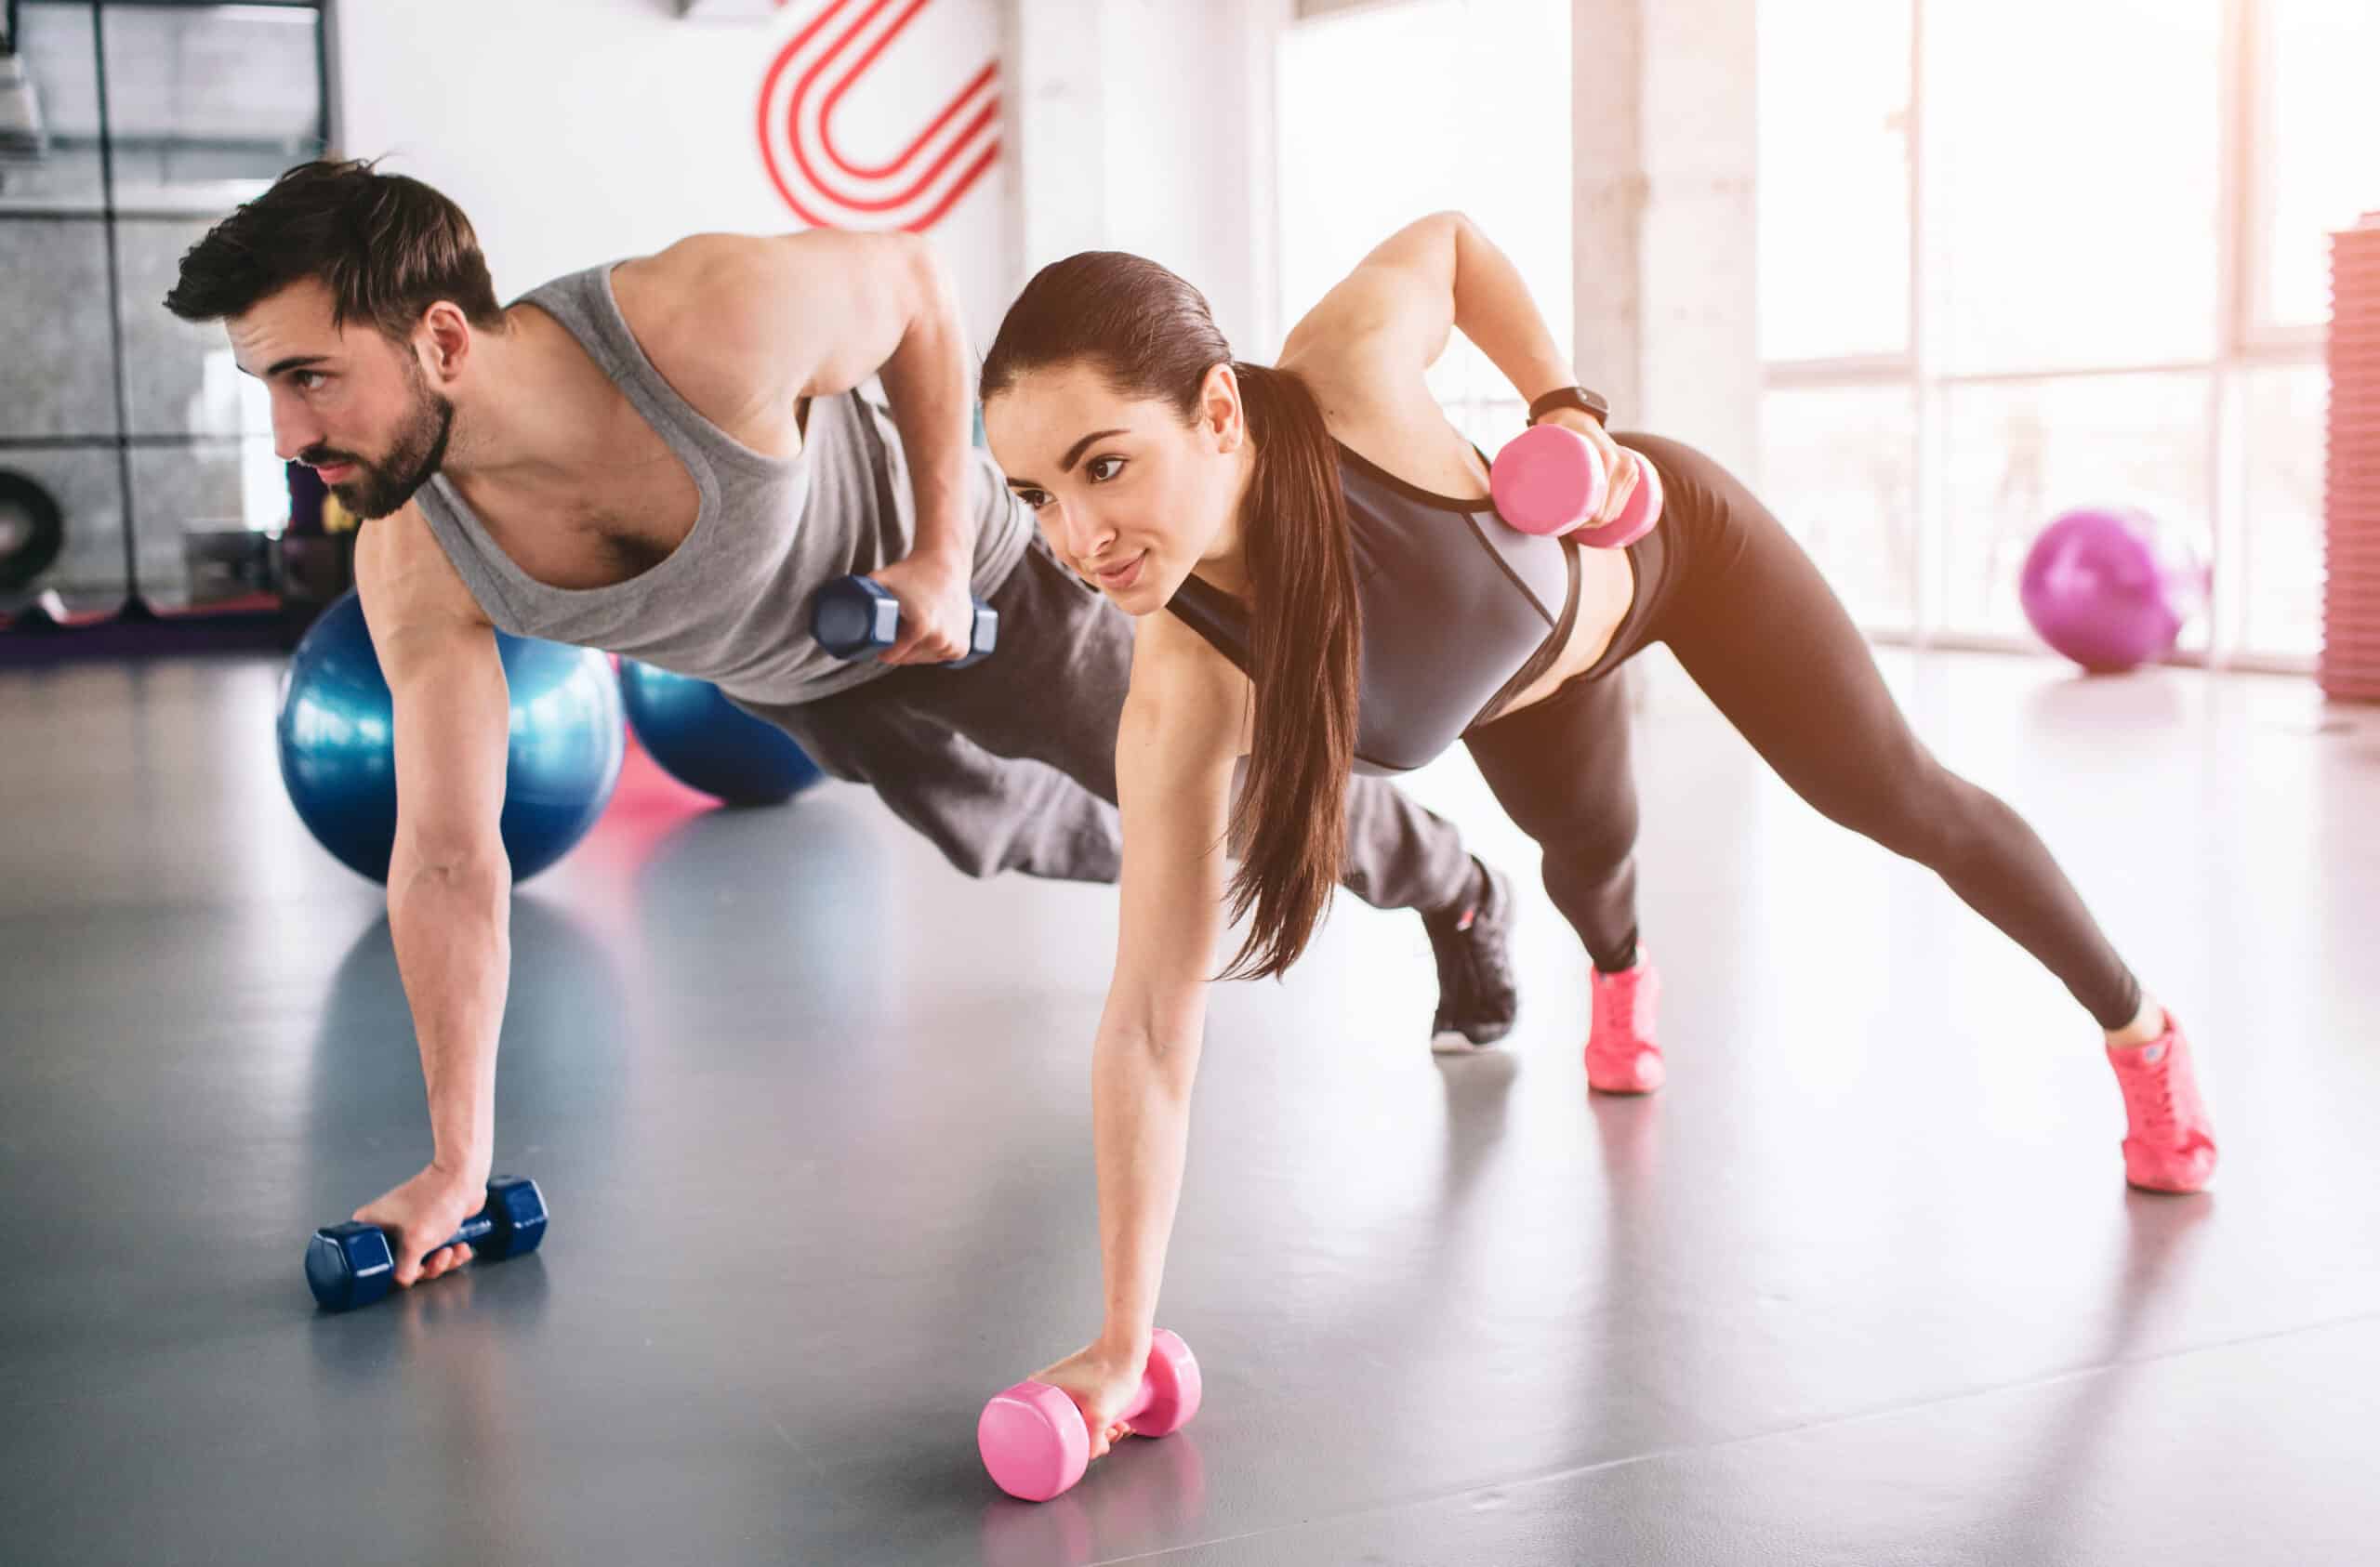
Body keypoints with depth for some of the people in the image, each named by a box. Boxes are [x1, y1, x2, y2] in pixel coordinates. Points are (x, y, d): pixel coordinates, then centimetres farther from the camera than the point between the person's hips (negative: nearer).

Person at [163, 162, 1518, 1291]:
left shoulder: (711, 322, -44)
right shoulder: (415, 567, -31)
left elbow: (913, 277, -22)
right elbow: (448, 863, -23)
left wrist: (943, 553, -26)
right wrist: (457, 1163, -21)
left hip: (961, 577, -4)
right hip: (792, 680, 4)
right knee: (1008, 832, 28)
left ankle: (1454, 889, 45)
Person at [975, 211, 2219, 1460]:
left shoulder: (1354, 377, -44)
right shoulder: (1185, 691, -39)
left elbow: (1446, 238, -19)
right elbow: (1152, 1020, -35)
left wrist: (1565, 401, -29)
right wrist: (1121, 1341, -36)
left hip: (1664, 541, -2)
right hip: (1521, 688, 2)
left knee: (1899, 799, 10)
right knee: (1591, 855, 29)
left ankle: (2140, 1031, 39)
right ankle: (1622, 980, 70)